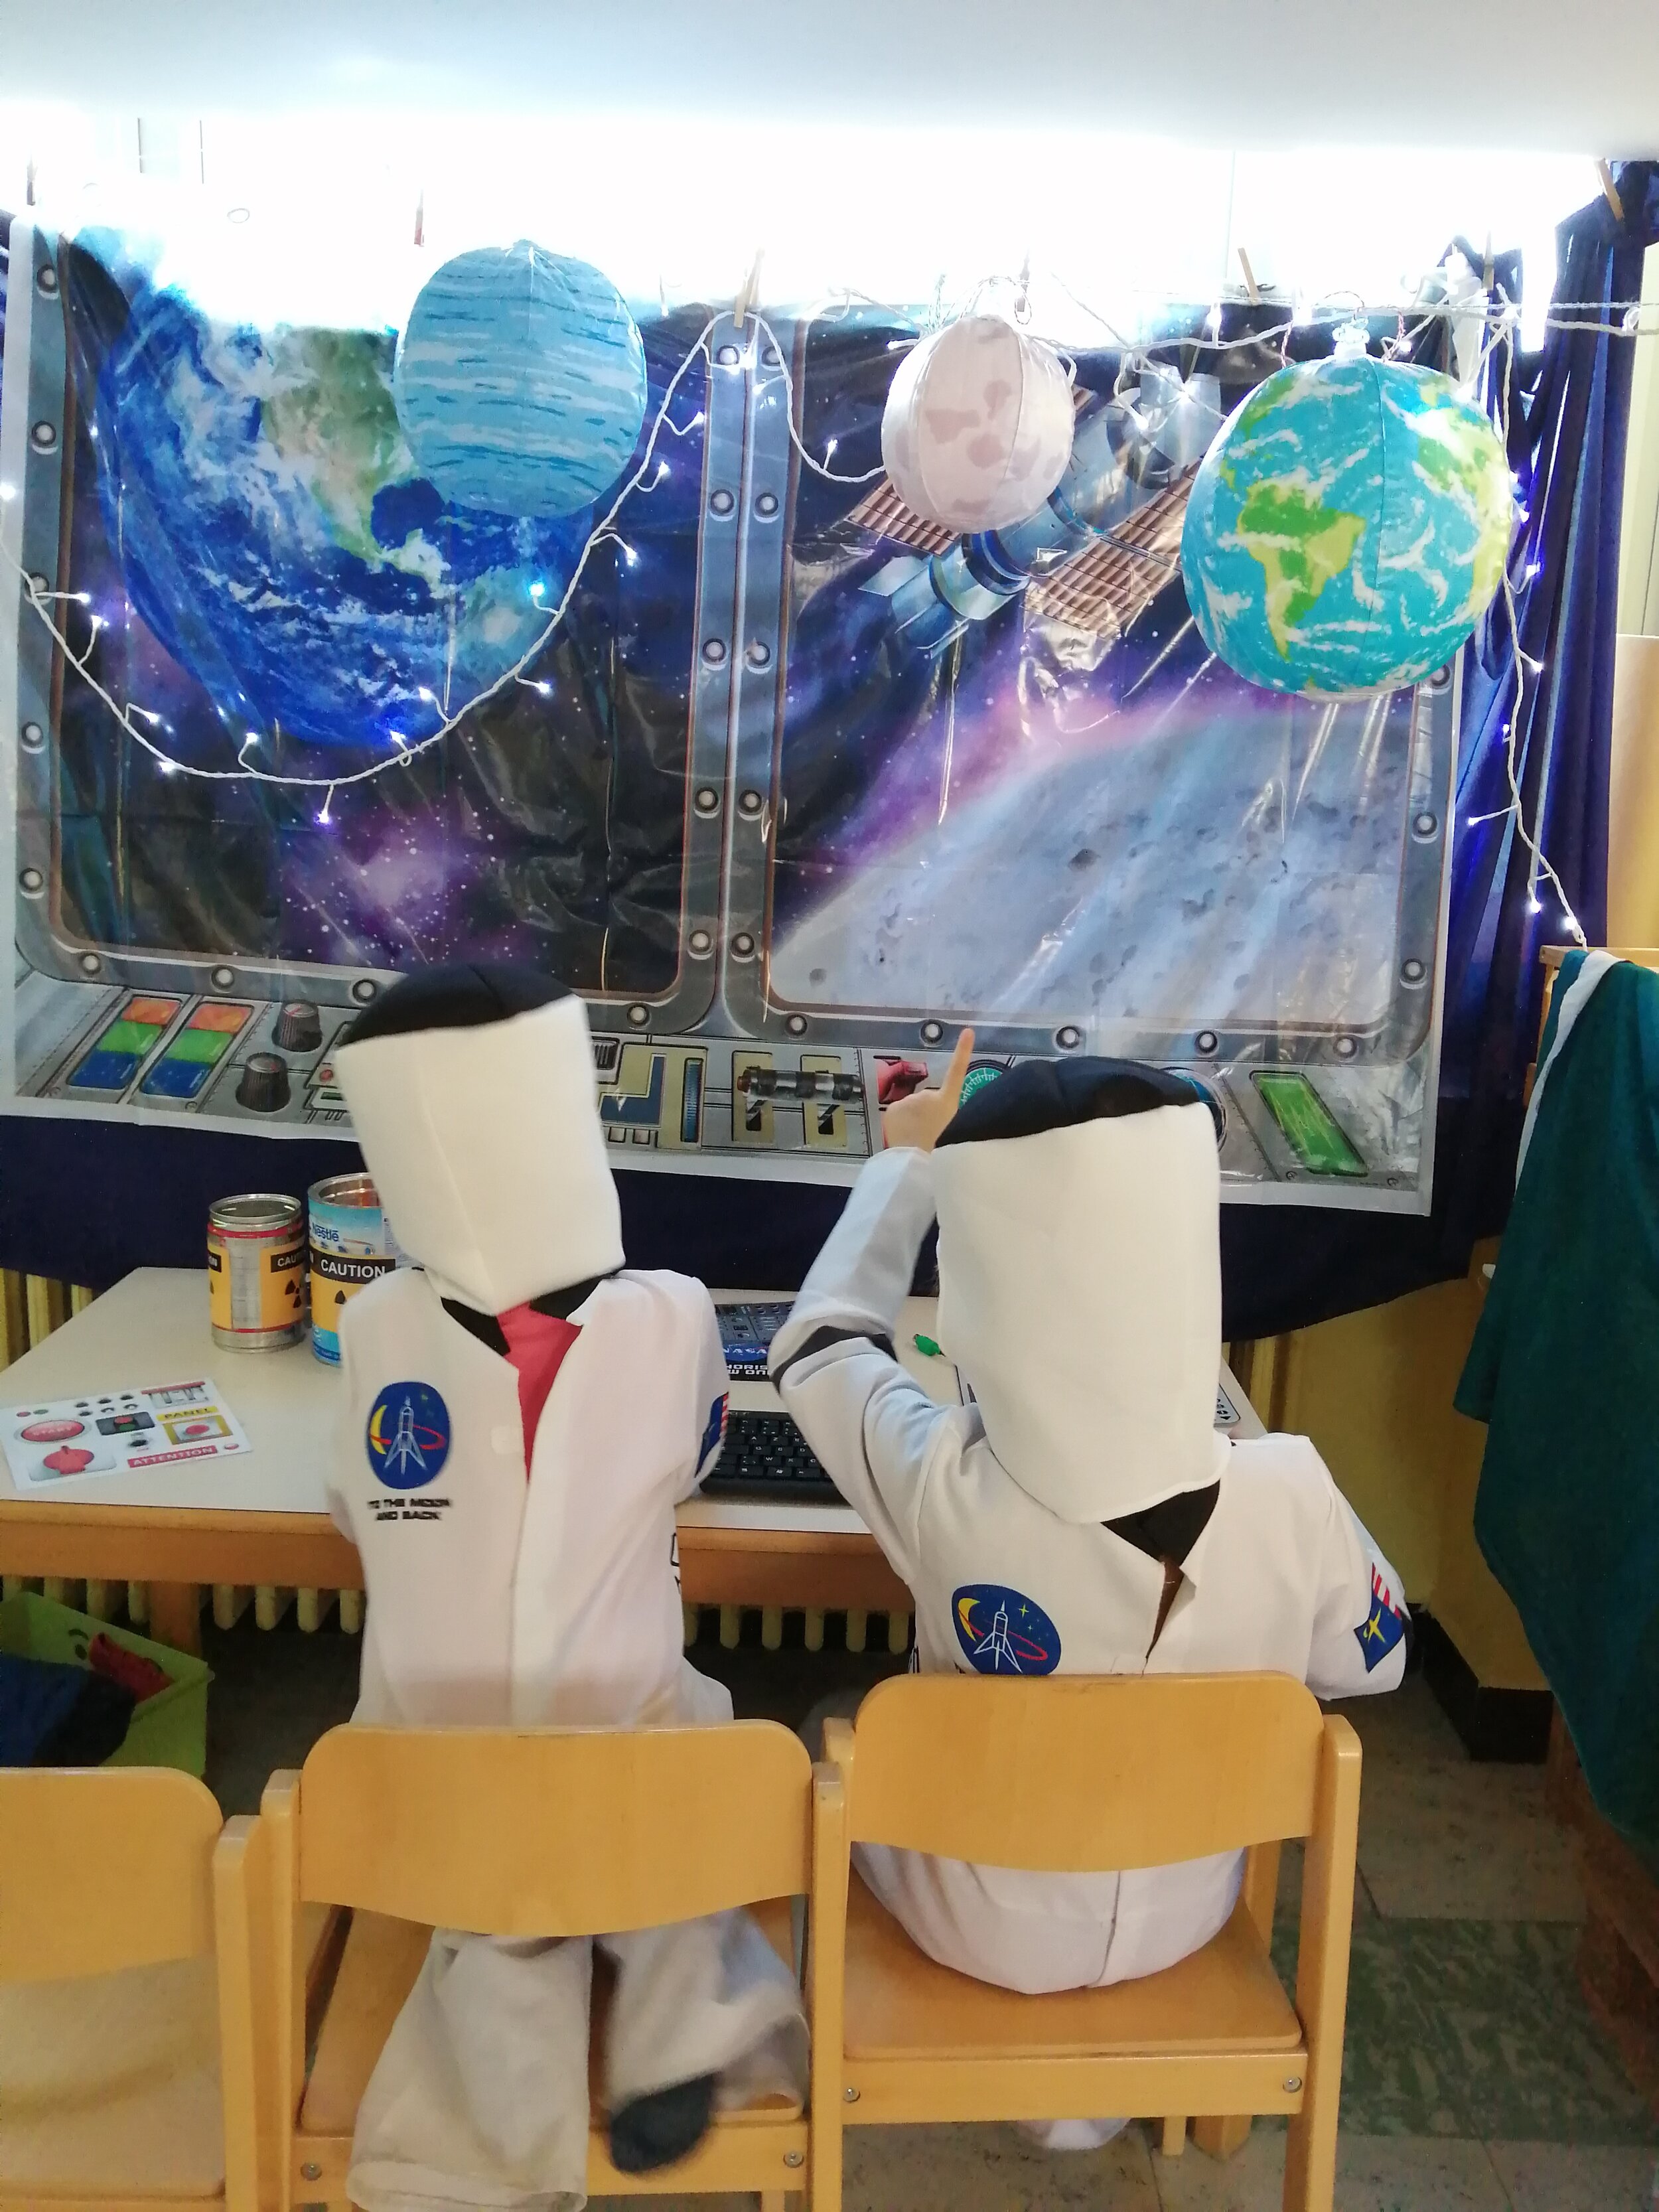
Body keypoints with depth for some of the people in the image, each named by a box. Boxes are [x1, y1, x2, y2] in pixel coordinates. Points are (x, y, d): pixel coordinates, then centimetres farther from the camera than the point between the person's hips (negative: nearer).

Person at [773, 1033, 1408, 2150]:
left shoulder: (942, 1489, -34)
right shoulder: (1292, 1495, -30)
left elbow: (821, 1341, -13)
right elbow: (1367, 1666, -8)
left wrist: (906, 1161, -1)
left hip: (978, 1925, -1)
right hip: (1181, 1916, 2)